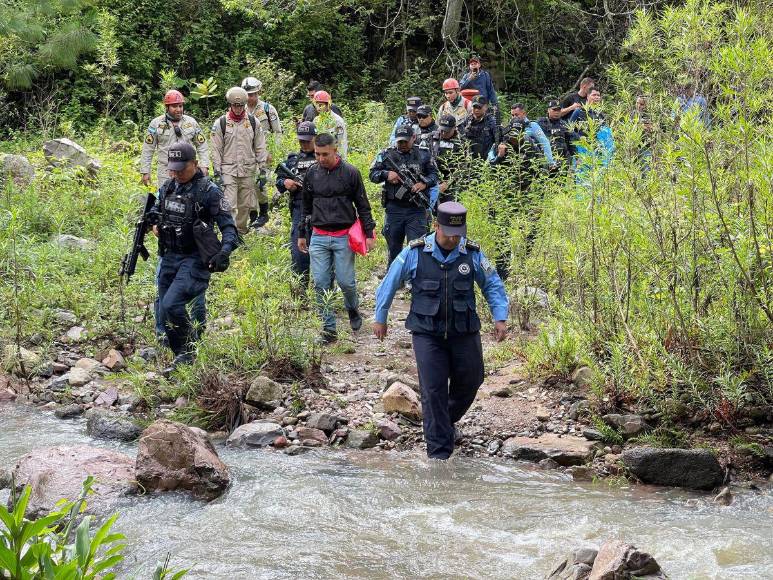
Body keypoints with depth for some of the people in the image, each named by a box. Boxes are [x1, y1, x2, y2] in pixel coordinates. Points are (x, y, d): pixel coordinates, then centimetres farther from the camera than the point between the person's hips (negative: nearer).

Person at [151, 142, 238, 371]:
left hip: (195, 260, -7)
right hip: (170, 257, 7)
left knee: (171, 305, -22)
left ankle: (190, 350, -6)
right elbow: (155, 213, 26)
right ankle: (182, 358, 20)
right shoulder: (167, 188, 9)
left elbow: (228, 226, -13)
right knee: (166, 314, 7)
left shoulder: (209, 191, -11)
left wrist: (224, 251, -31)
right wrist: (154, 224, 1)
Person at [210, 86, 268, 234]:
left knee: (245, 204, 8)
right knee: (230, 205, -11)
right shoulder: (221, 123, 1)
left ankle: (241, 232, 21)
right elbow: (216, 149, 2)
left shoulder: (253, 122, 7)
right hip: (228, 170, -2)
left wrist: (262, 168, 6)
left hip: (248, 171, 3)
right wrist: (217, 171, -3)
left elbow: (260, 148, 11)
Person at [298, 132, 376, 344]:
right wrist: (302, 234, 17)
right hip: (318, 237, 3)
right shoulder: (311, 173, 6)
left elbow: (363, 206, 1)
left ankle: (353, 309, 31)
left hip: (343, 237, -3)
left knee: (345, 281, -1)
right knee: (320, 284, -1)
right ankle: (328, 328, 6)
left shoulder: (350, 173, -4)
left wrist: (369, 233, -2)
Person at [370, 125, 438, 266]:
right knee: (394, 249, 12)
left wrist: (424, 184, -11)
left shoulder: (423, 155, 5)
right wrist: (386, 174, -15)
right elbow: (372, 174, 4)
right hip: (394, 209, 1)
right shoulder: (387, 155, 3)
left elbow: (434, 175, 9)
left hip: (417, 209, -1)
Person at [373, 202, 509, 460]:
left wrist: (500, 318, -3)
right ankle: (439, 453, 0)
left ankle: (447, 421, 42)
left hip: (464, 332, 2)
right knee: (433, 391, -5)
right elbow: (389, 284, 4)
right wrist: (380, 318, 9)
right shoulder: (415, 253, -8)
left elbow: (493, 285, 8)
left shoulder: (472, 253, -4)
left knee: (469, 382, 12)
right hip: (427, 333, -2)